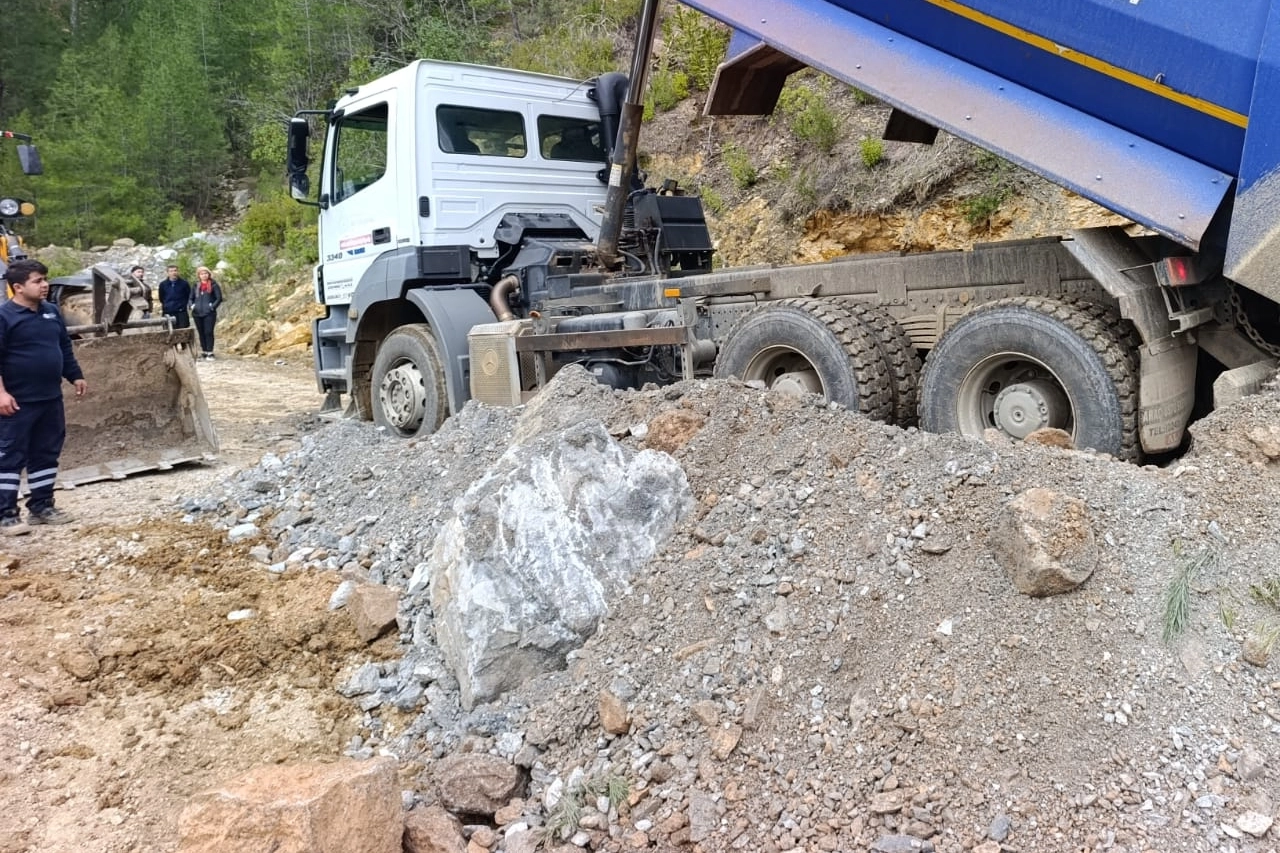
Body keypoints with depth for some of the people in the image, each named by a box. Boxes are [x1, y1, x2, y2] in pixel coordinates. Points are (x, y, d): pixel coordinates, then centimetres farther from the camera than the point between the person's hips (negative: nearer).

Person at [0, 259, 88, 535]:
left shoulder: (52, 312, 10)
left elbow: (65, 348, 21)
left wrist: (76, 376, 19)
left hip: (50, 399, 7)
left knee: (47, 454, 12)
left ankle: (42, 507, 22)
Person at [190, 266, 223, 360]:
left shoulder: (213, 285, -1)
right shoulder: (196, 285, 13)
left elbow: (219, 298, -3)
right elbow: (191, 298, 21)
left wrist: (213, 306, -13)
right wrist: (192, 305, 3)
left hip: (209, 313, -5)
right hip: (197, 313, 5)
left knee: (208, 332, -7)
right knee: (201, 333, 9)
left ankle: (210, 352, -2)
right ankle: (204, 352, 16)